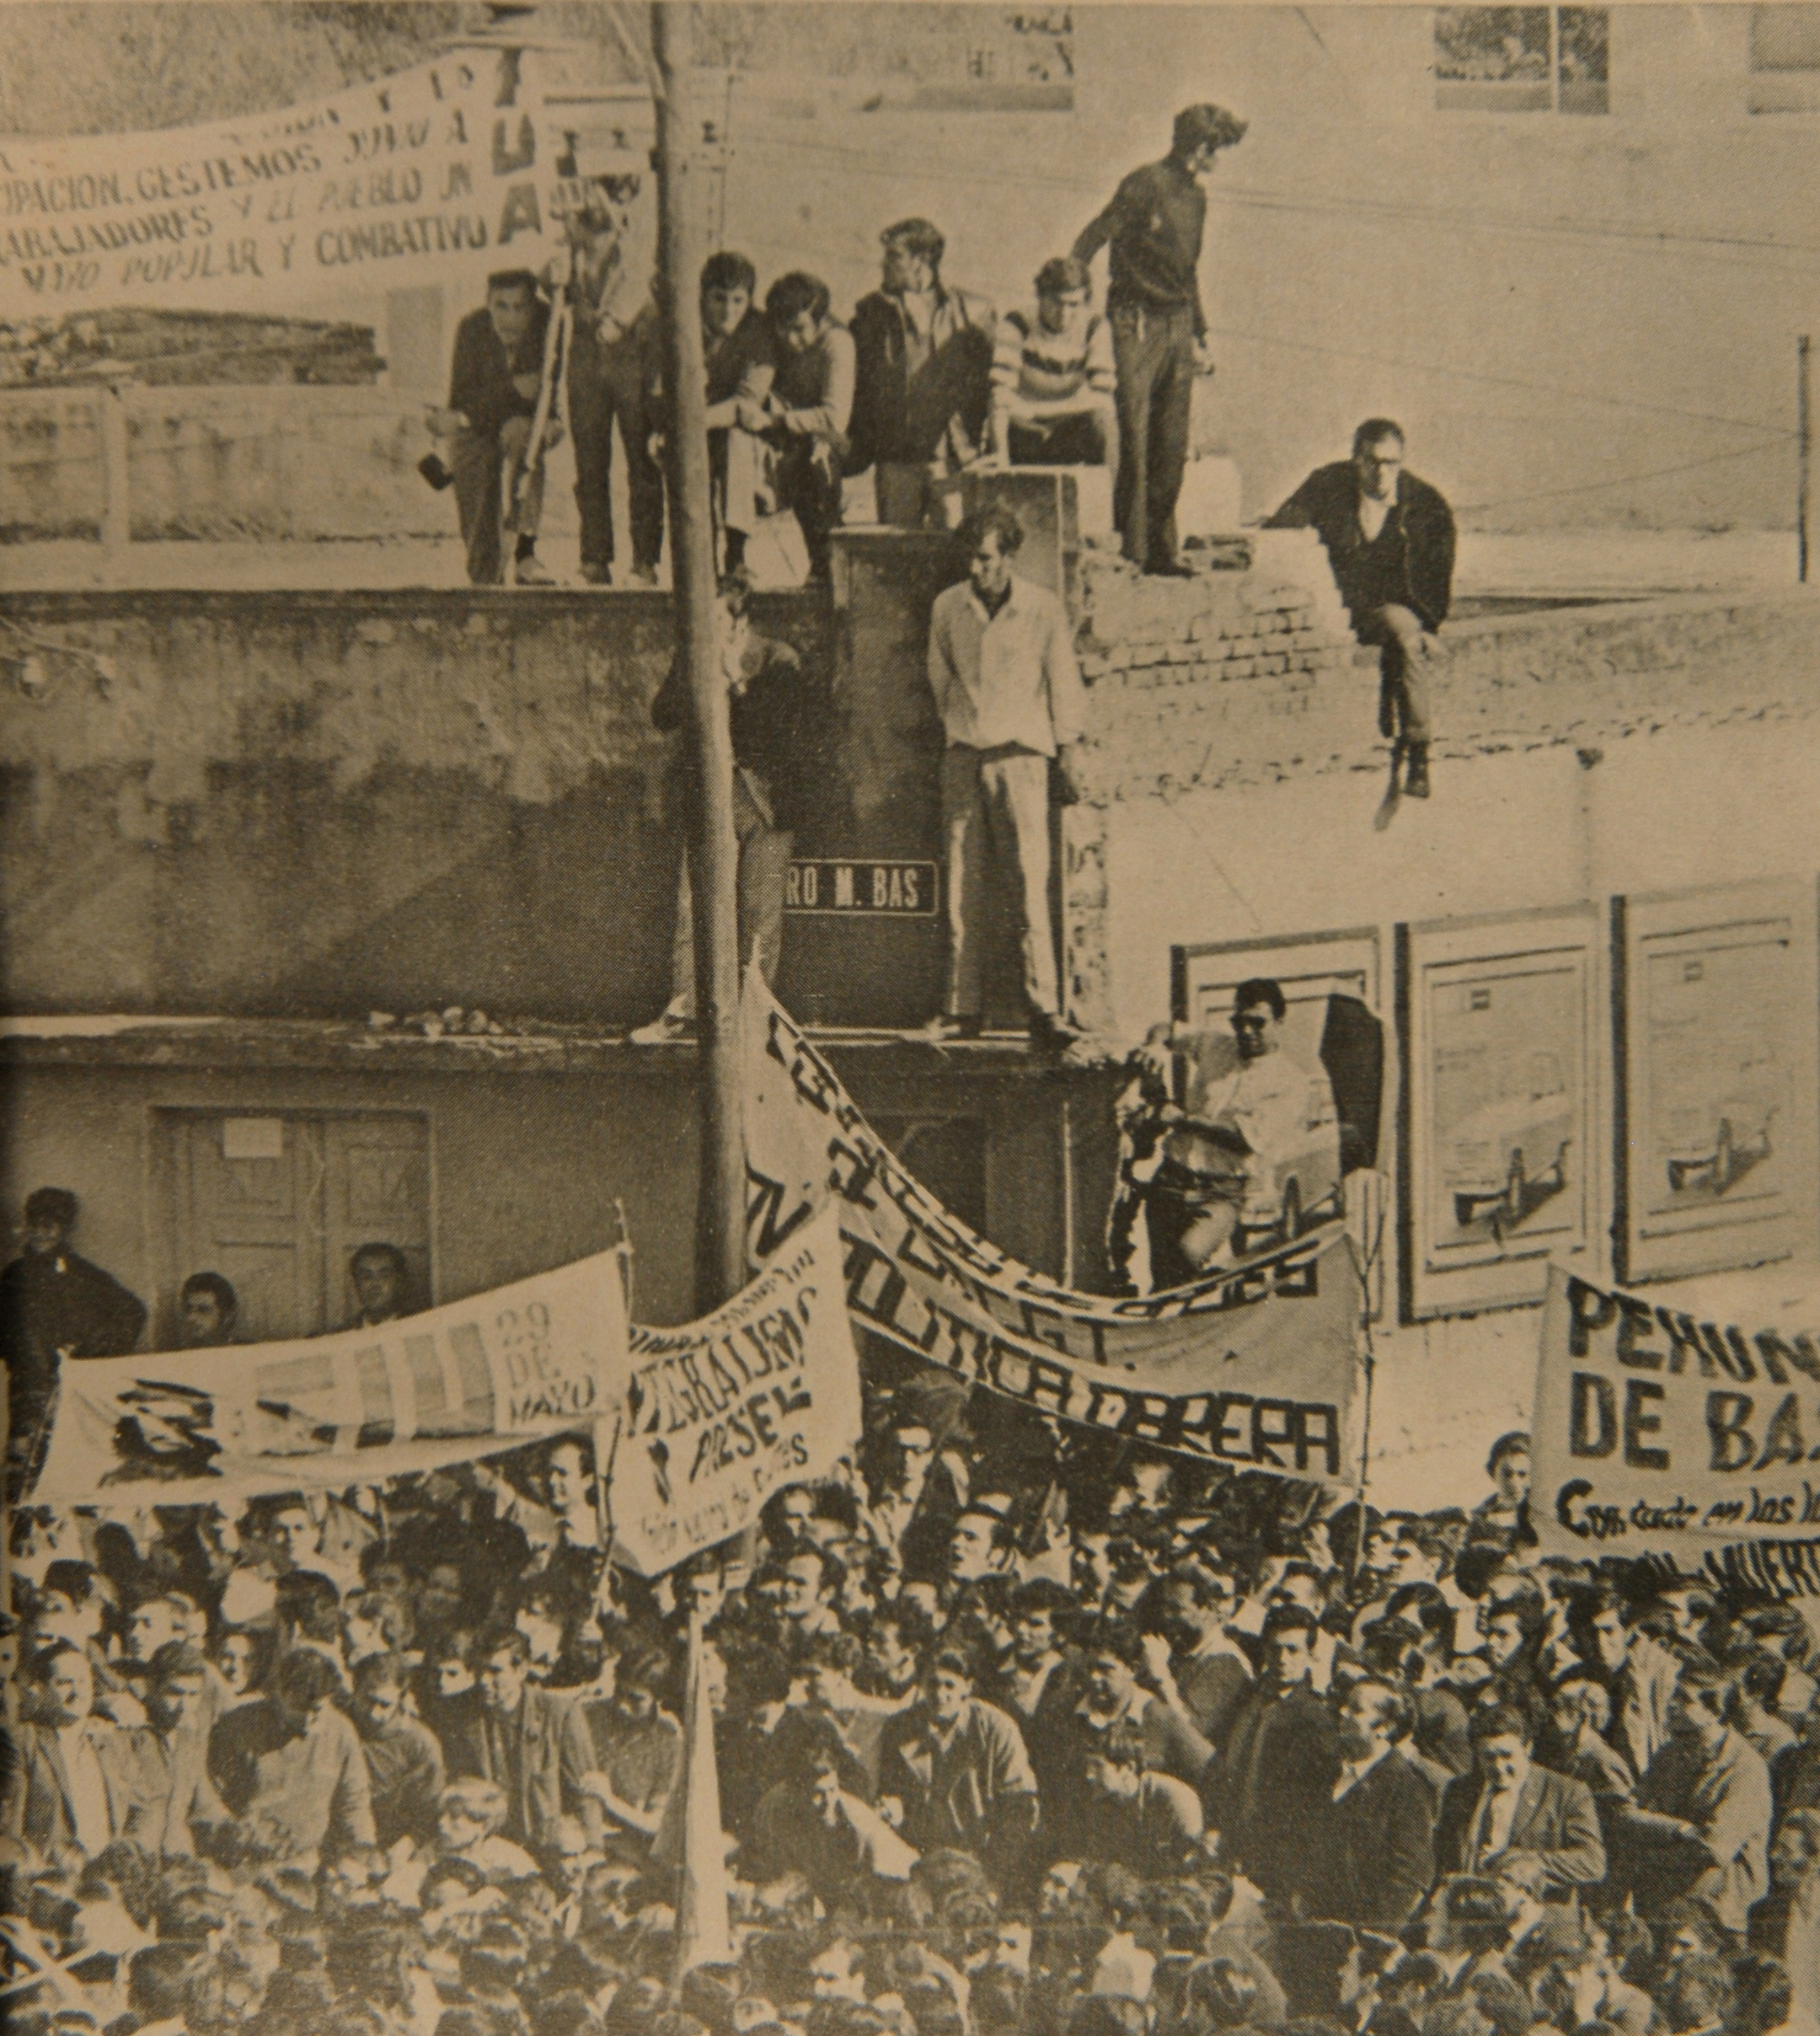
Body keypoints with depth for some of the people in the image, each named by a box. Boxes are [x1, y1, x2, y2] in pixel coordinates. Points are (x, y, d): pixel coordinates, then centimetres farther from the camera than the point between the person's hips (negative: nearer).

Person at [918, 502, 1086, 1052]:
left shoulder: (1042, 609, 1)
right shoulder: (947, 607, 8)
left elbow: (1064, 685, 7)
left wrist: (1066, 758, 6)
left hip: (1020, 750, -3)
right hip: (963, 753, 3)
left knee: (1031, 878, -10)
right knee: (962, 880, 0)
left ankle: (1044, 1010, -12)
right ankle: (964, 1007, 4)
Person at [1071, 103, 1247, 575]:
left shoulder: (1195, 196, 16)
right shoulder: (1146, 185, -9)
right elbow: (1091, 240, -12)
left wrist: (1198, 336, 26)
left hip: (1178, 324, 8)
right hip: (1138, 321, -8)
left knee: (1172, 446, 6)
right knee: (1134, 440, -10)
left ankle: (1160, 549, 12)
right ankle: (1129, 548, -8)